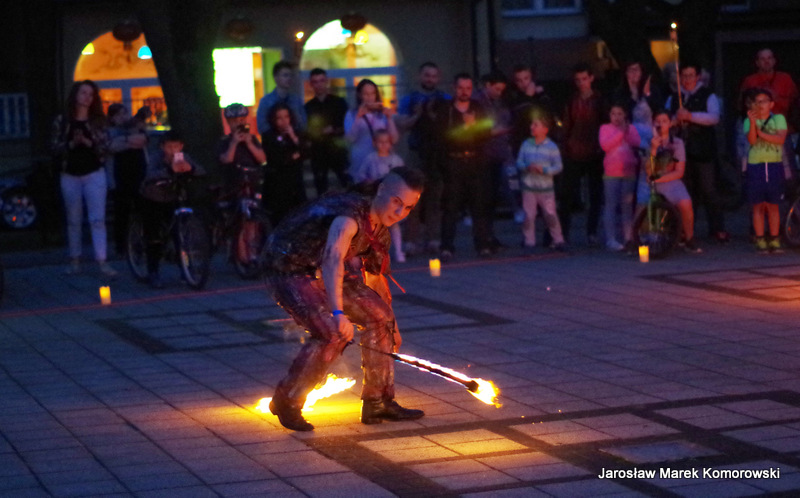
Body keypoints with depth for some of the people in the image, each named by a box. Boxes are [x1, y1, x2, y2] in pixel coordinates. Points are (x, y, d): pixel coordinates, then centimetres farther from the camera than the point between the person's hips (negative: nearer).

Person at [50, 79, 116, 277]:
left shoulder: (97, 121, 4)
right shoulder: (62, 121, 3)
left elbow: (105, 147, -2)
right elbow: (55, 148, 0)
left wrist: (88, 142, -18)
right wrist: (72, 143, -17)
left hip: (94, 174, -1)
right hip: (70, 176, 1)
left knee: (98, 219, -8)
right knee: (73, 220, 7)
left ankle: (102, 261, -14)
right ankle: (75, 260, 14)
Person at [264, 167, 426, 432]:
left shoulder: (380, 226, 1)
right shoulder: (349, 218, -31)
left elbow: (375, 276, 17)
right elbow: (333, 261, -49)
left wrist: (392, 325, 24)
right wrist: (338, 313, -62)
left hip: (321, 273, 9)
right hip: (289, 271, -9)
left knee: (379, 316, 7)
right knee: (333, 333, -26)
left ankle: (377, 403, 18)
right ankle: (287, 402, -8)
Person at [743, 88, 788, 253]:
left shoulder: (778, 119, 5)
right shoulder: (749, 121, 4)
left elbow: (781, 139, -10)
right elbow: (751, 140, -12)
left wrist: (761, 133, -15)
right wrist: (753, 122, -26)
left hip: (774, 166, 0)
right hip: (755, 166, 0)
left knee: (773, 205, 2)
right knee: (758, 205, 0)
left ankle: (774, 240, 7)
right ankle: (760, 240, 3)